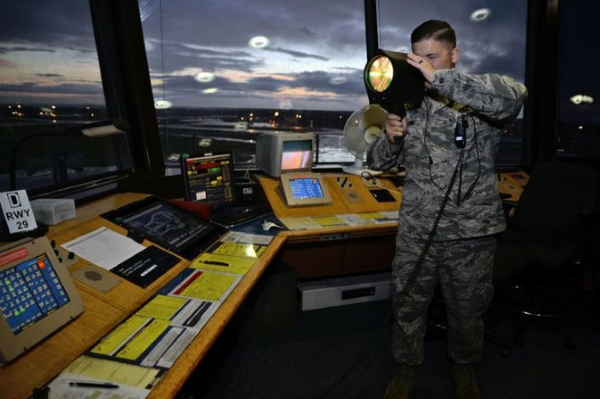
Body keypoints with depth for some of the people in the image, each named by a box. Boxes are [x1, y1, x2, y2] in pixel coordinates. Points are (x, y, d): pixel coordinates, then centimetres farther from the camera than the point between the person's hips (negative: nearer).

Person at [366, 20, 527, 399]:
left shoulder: (481, 98, -4)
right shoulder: (410, 102, 7)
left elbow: (513, 97, -30)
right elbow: (378, 161, 9)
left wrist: (439, 78, -32)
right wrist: (390, 138, -13)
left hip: (471, 232, -2)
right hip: (415, 229, 3)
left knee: (468, 309, 16)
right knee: (408, 304, 13)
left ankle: (465, 366, 44)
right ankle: (408, 367, 38)